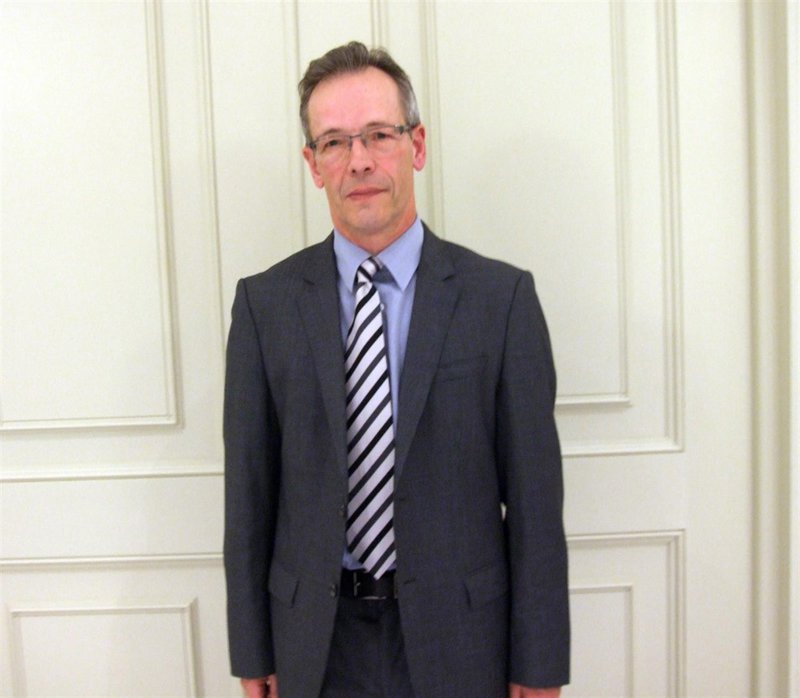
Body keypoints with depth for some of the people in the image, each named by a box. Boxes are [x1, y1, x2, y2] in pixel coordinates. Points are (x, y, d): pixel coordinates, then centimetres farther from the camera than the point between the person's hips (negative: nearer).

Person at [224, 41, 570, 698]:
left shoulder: (502, 296, -8)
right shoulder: (264, 303, -3)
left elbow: (534, 494, -7)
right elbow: (250, 492, -1)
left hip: (459, 640, -1)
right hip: (316, 643, 1)